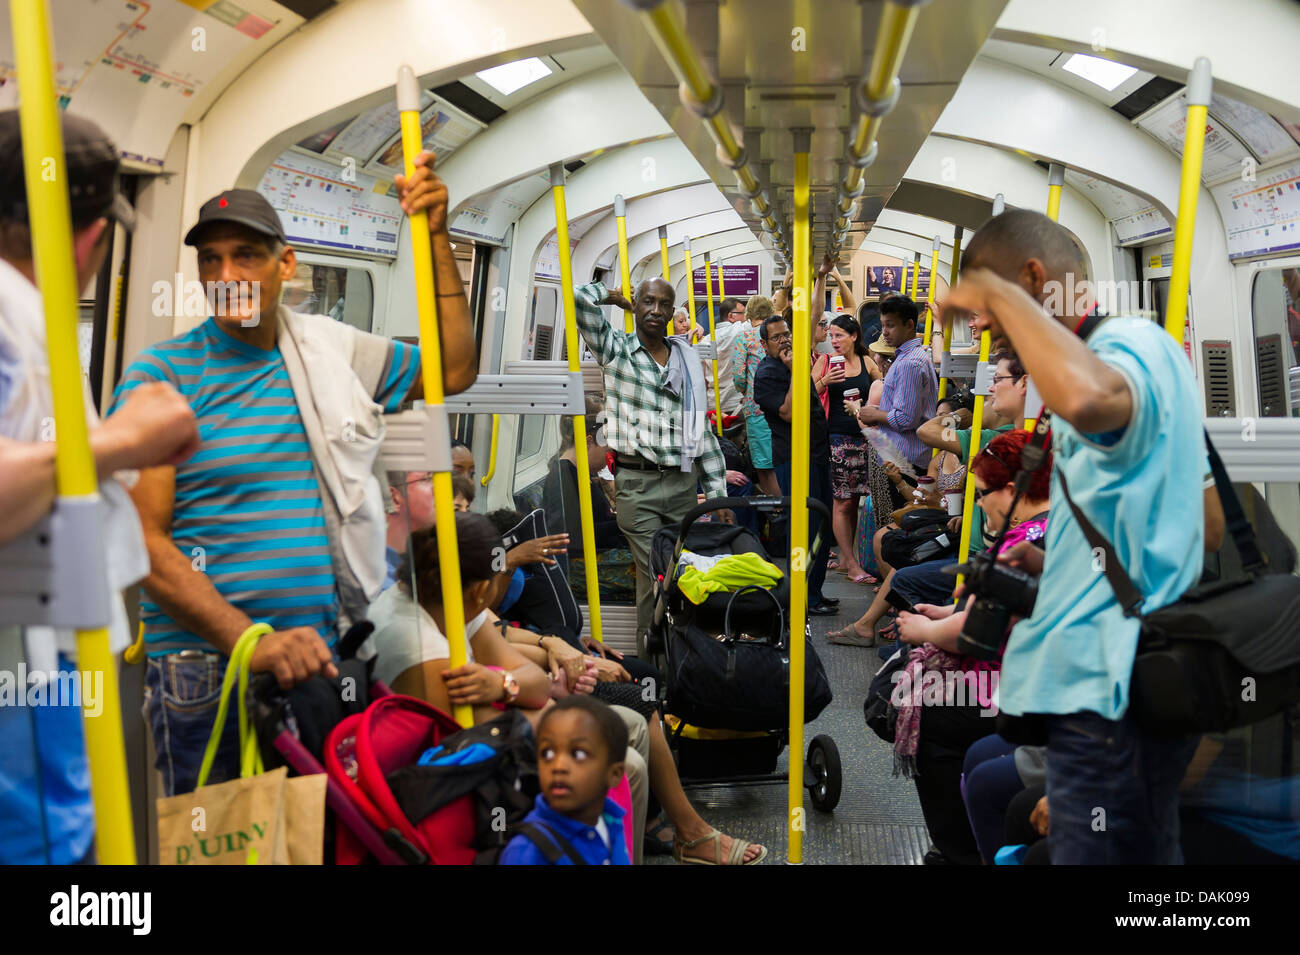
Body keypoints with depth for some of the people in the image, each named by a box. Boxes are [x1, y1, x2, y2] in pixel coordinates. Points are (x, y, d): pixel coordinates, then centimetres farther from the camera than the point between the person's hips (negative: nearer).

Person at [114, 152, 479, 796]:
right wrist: (252, 642, -21)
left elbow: (454, 371, 14)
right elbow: (142, 538, -10)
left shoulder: (327, 351, 10)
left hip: (317, 658, 4)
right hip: (204, 667, -4)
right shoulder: (161, 374, -4)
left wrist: (436, 236, 6)